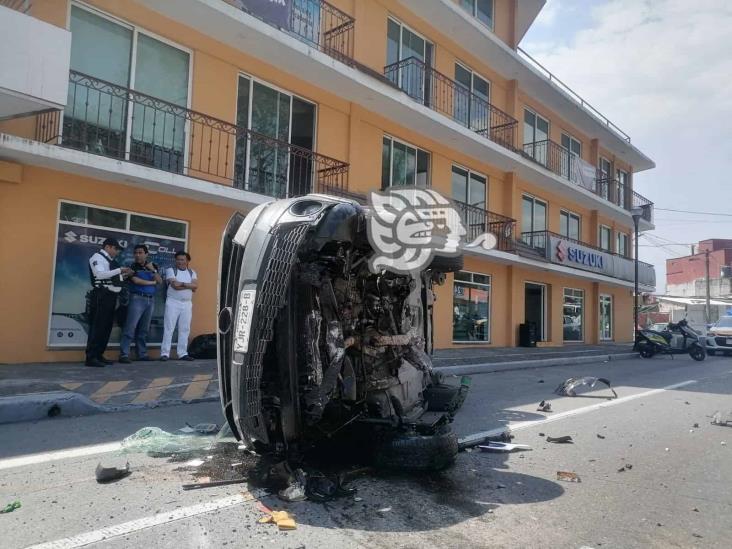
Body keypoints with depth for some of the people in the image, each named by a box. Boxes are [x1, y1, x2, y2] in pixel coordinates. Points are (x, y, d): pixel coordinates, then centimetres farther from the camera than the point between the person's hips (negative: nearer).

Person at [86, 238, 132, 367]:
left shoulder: (110, 260, 20)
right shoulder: (97, 257, -6)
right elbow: (100, 274, -23)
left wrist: (124, 275, 9)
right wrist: (119, 270, -24)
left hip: (111, 296, 9)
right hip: (102, 295, -9)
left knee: (107, 327, 12)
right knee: (97, 326, -8)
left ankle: (99, 355, 19)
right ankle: (91, 358, -5)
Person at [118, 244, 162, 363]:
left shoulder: (153, 266, 14)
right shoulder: (132, 267, 0)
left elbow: (160, 281, 6)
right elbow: (136, 281, -13)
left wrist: (153, 270, -9)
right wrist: (152, 282, -2)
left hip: (150, 299, 5)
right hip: (137, 298, -5)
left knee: (144, 329, 9)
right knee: (130, 327, -9)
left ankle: (142, 354, 14)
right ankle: (124, 354, -8)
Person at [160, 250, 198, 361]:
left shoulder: (192, 272, 13)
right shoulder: (170, 270, 1)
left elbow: (195, 286, -3)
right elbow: (175, 285, -14)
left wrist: (182, 284, -12)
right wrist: (188, 285, -6)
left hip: (187, 304, 4)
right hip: (173, 303, -4)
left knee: (185, 329, 4)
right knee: (168, 328, -5)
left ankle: (182, 353, 9)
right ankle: (165, 353, -2)